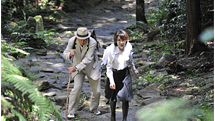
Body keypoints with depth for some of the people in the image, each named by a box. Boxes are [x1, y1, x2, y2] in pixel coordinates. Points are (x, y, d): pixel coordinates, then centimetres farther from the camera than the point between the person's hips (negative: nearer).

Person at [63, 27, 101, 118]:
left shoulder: (92, 43, -28)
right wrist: (70, 54, -34)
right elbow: (65, 54, -9)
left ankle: (94, 108, 32)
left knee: (97, 91, 3)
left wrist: (76, 68, -42)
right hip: (77, 67, 0)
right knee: (77, 88, -18)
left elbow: (88, 59, -31)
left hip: (91, 67, 0)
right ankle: (71, 112, -5)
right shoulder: (72, 41, -19)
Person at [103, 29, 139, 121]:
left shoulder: (128, 48, -13)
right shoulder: (111, 51, -25)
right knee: (113, 97, 16)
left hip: (125, 74, 2)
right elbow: (109, 67, -17)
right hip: (114, 75, -2)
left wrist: (134, 69, 23)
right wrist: (111, 81, -23)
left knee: (125, 98, -3)